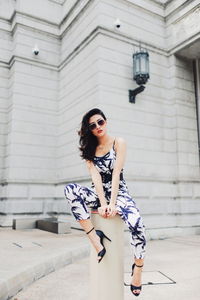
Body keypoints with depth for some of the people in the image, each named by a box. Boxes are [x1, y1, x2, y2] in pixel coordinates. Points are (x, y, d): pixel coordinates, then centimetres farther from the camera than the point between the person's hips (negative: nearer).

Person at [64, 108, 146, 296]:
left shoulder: (119, 142, -2)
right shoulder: (89, 148, 6)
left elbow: (116, 174, -12)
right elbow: (96, 177, -8)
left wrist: (112, 203, -20)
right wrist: (102, 203, -21)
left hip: (119, 192, -2)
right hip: (98, 193, 3)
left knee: (136, 224, -31)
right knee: (70, 190, -27)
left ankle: (137, 267, -1)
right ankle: (96, 239, -23)